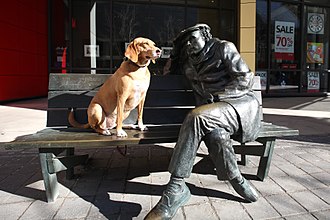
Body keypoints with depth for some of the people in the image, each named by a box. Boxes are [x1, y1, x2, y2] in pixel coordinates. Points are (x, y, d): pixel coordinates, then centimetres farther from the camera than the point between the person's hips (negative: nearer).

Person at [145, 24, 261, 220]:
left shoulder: (224, 48, 6)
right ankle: (237, 181, -14)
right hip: (214, 112, 4)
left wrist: (216, 95, -11)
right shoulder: (188, 64, 22)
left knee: (196, 117, -33)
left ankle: (176, 187, -32)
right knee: (215, 136, -34)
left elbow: (245, 80, -2)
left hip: (241, 103, -4)